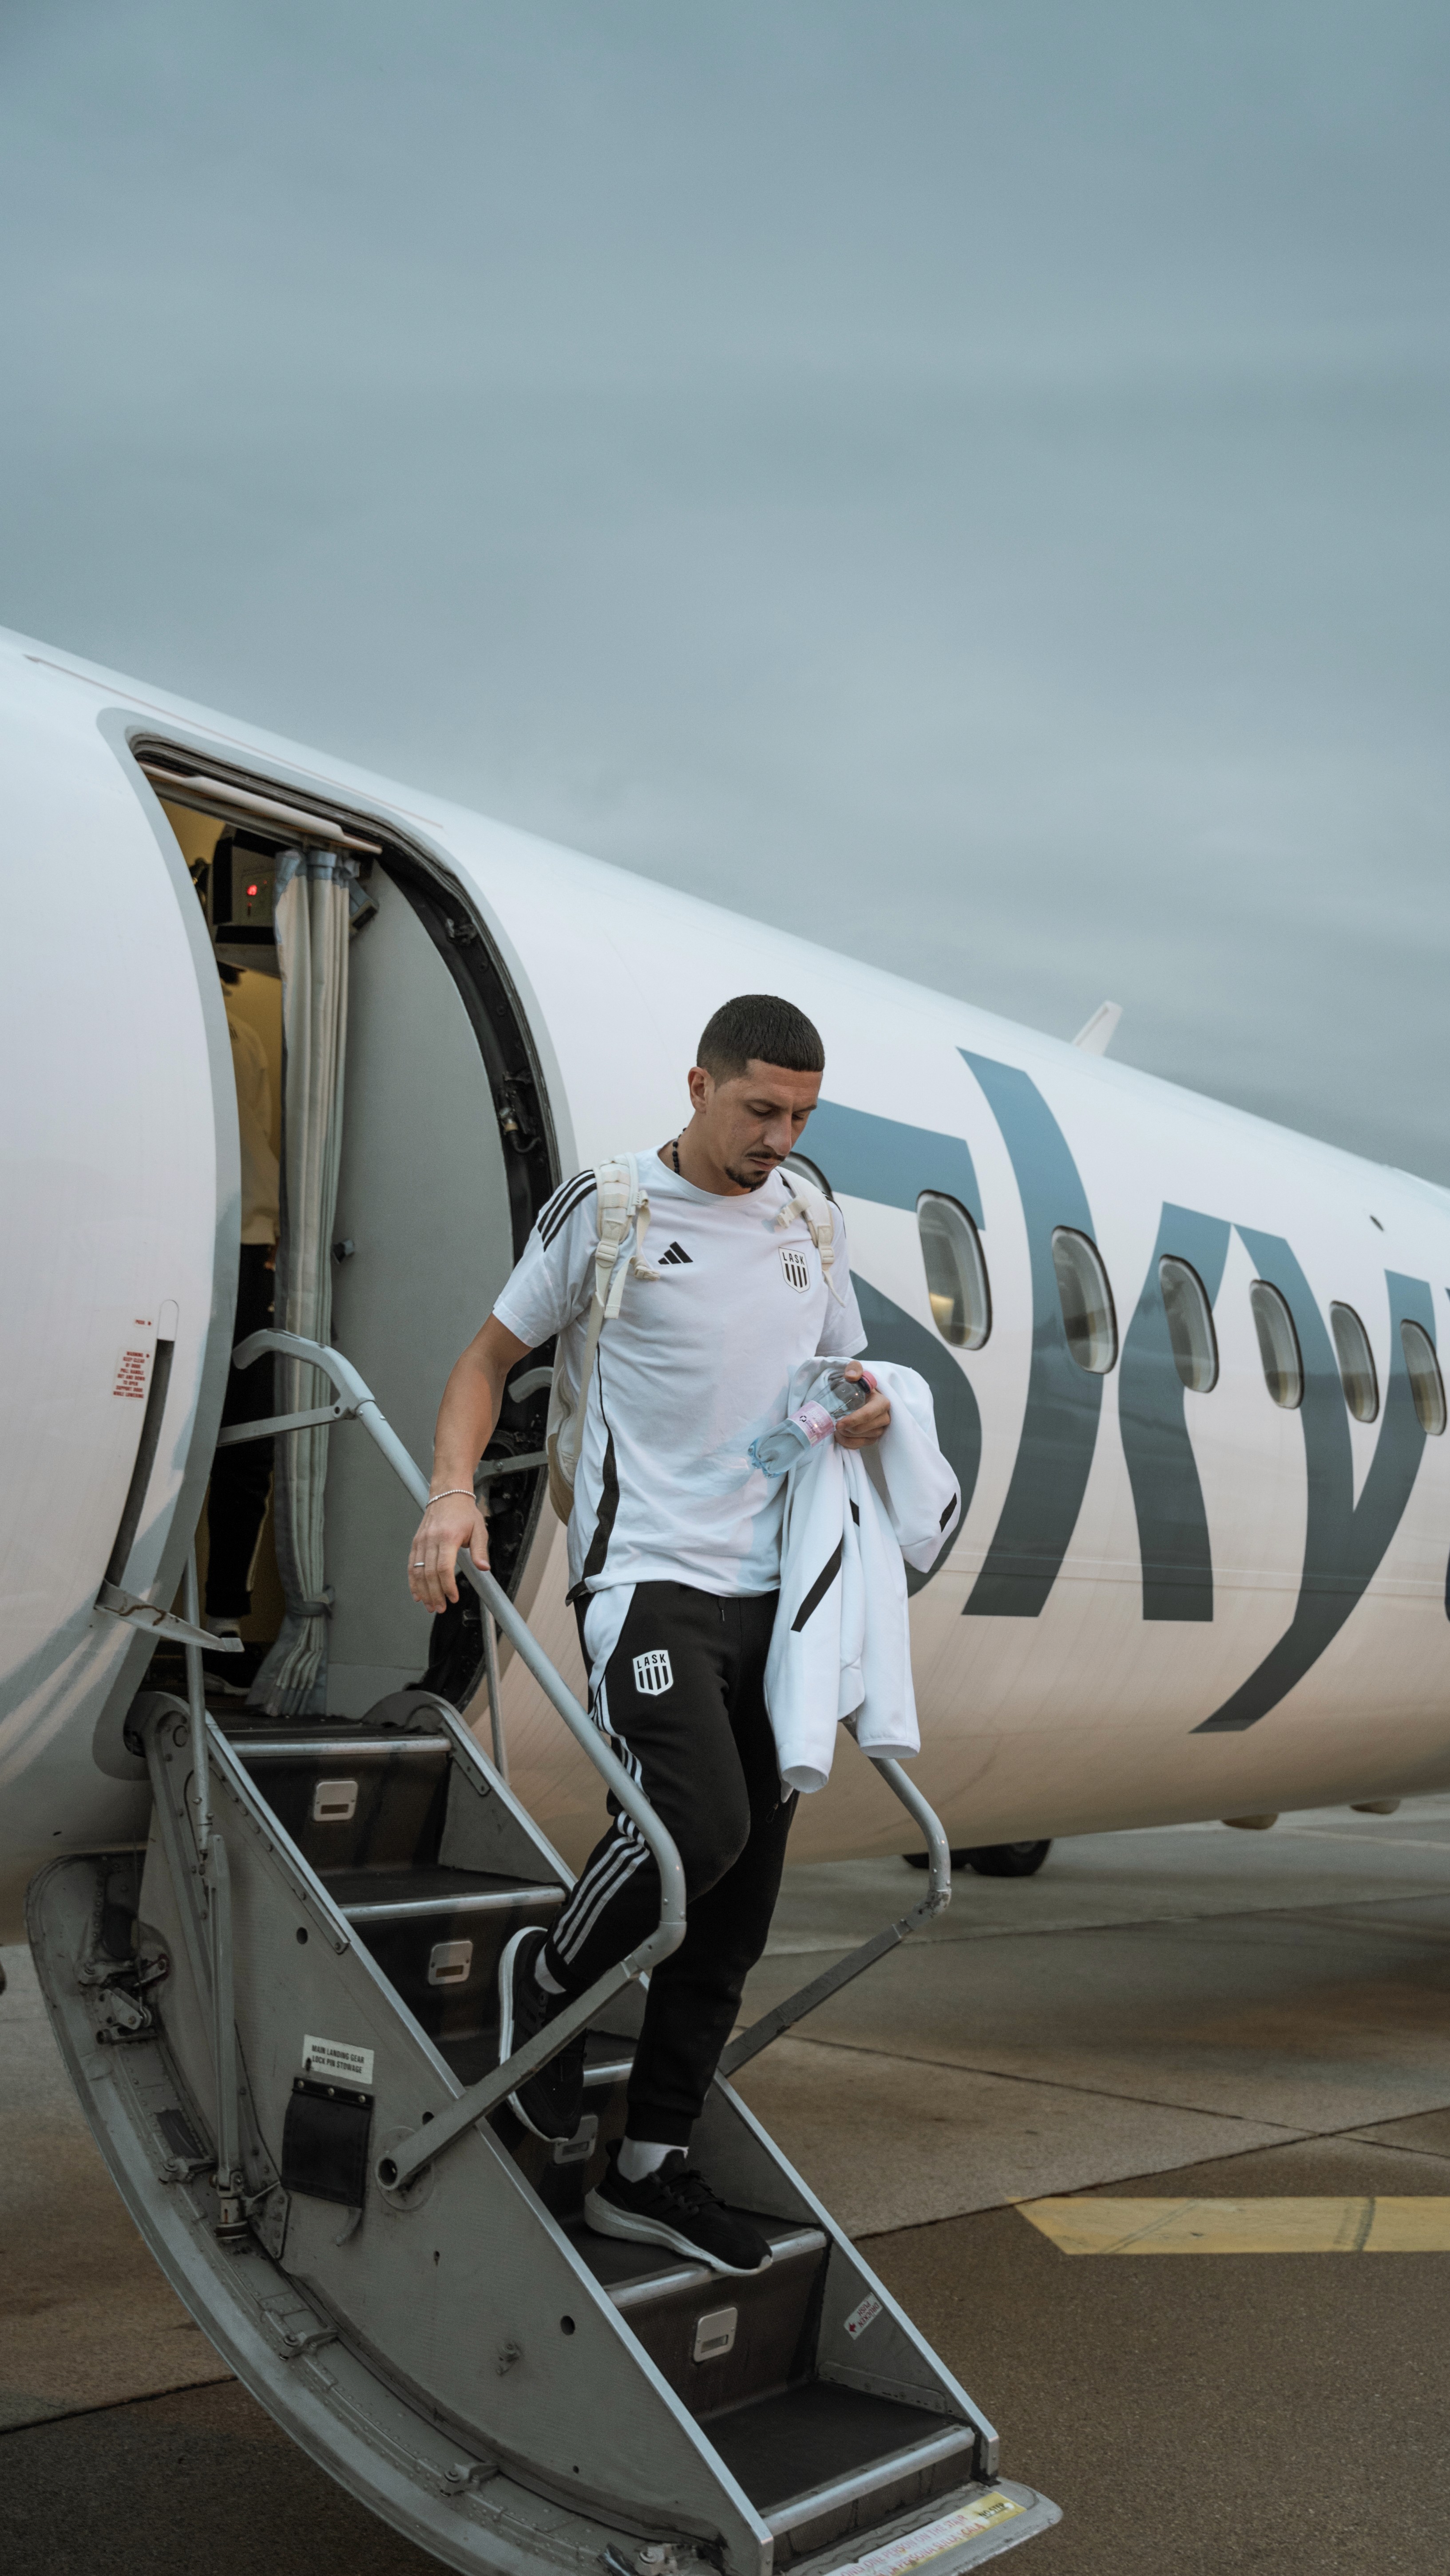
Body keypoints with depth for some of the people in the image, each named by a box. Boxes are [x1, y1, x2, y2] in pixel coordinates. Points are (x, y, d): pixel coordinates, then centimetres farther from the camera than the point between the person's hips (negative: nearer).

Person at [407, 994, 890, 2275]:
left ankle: (649, 2170, 18)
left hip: (768, 1588, 6)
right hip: (648, 1574, -6)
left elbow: (848, 1371, 25)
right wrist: (453, 1491, -12)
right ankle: (549, 1976, 6)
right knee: (699, 1823, -26)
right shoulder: (607, 1206, -1)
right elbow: (493, 1353, 4)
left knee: (737, 1904, 6)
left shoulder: (811, 1219, 14)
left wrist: (871, 1412, 1)